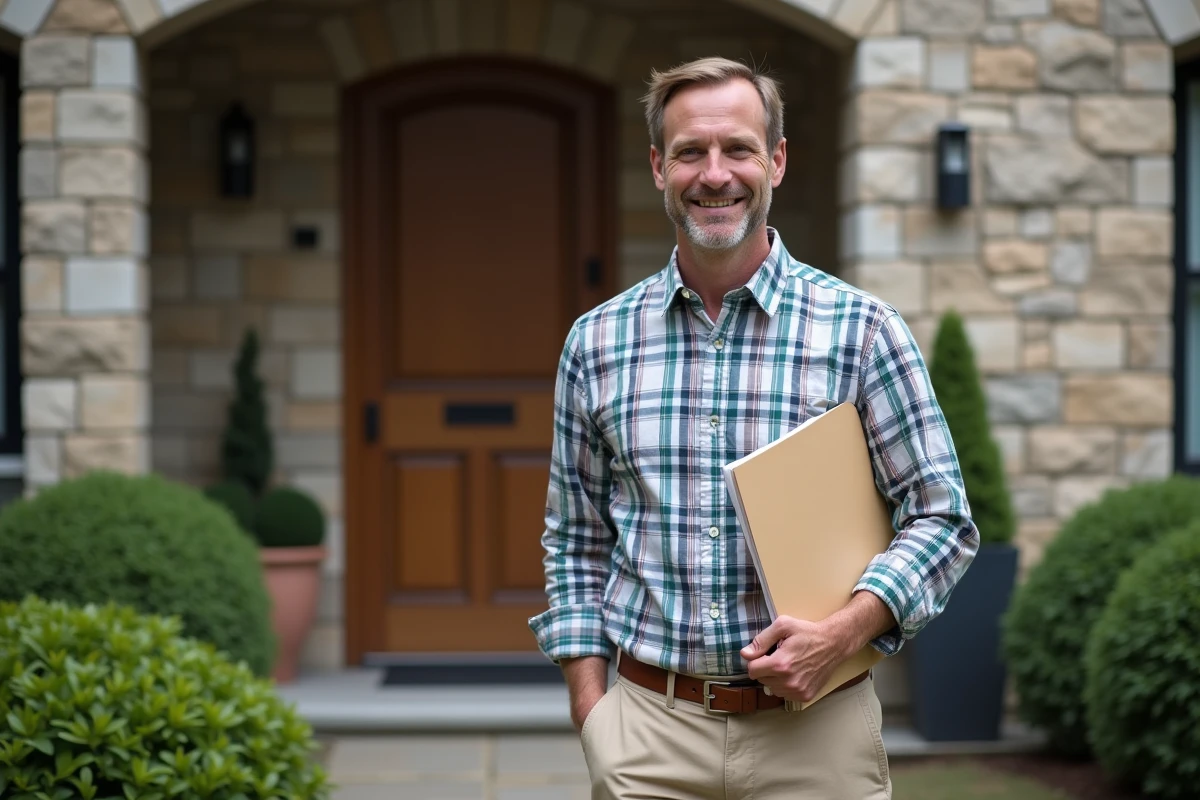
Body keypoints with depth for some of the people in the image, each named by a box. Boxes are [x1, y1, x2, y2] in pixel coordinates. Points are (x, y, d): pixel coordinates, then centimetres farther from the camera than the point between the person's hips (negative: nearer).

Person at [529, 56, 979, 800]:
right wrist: (592, 712, 1)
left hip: (813, 732, -1)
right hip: (648, 731, 2)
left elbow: (943, 519, -1)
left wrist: (845, 631, -16)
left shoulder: (862, 330, -2)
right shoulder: (597, 341, 5)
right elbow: (576, 544, 10)